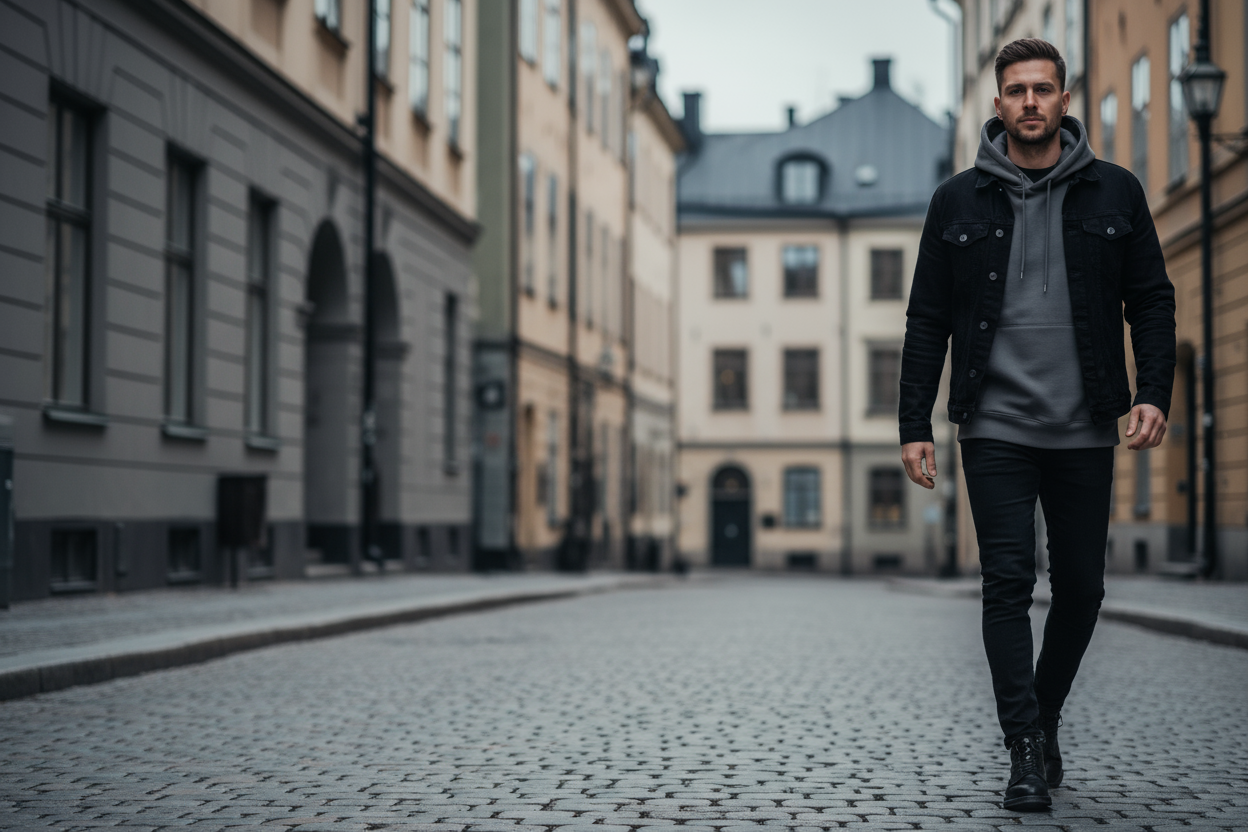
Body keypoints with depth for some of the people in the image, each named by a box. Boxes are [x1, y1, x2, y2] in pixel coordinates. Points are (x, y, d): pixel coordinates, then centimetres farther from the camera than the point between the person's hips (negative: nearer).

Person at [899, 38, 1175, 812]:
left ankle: (1044, 715, 30)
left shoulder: (1114, 192, 6)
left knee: (1081, 588, 8)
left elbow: (1153, 300, 7)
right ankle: (1027, 749, -1)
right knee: (1009, 583, -7)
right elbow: (928, 321, 6)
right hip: (996, 429, -1)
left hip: (1084, 430, 1)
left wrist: (1154, 392, -8)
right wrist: (915, 424, 0)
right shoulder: (959, 201, 5)